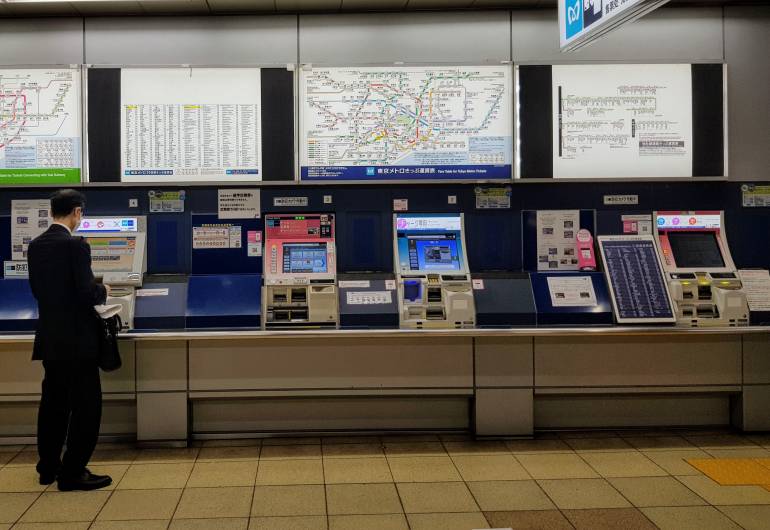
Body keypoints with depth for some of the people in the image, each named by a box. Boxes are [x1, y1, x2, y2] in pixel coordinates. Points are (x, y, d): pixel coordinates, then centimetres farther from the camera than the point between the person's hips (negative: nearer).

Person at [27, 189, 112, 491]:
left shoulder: (35, 246, 5)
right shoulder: (75, 245, -17)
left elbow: (37, 288, 13)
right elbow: (87, 293, -20)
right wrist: (103, 291, 0)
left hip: (50, 339, 8)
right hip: (77, 340, -8)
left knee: (53, 402, 17)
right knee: (86, 405, 1)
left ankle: (48, 468, 27)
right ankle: (72, 473, 3)